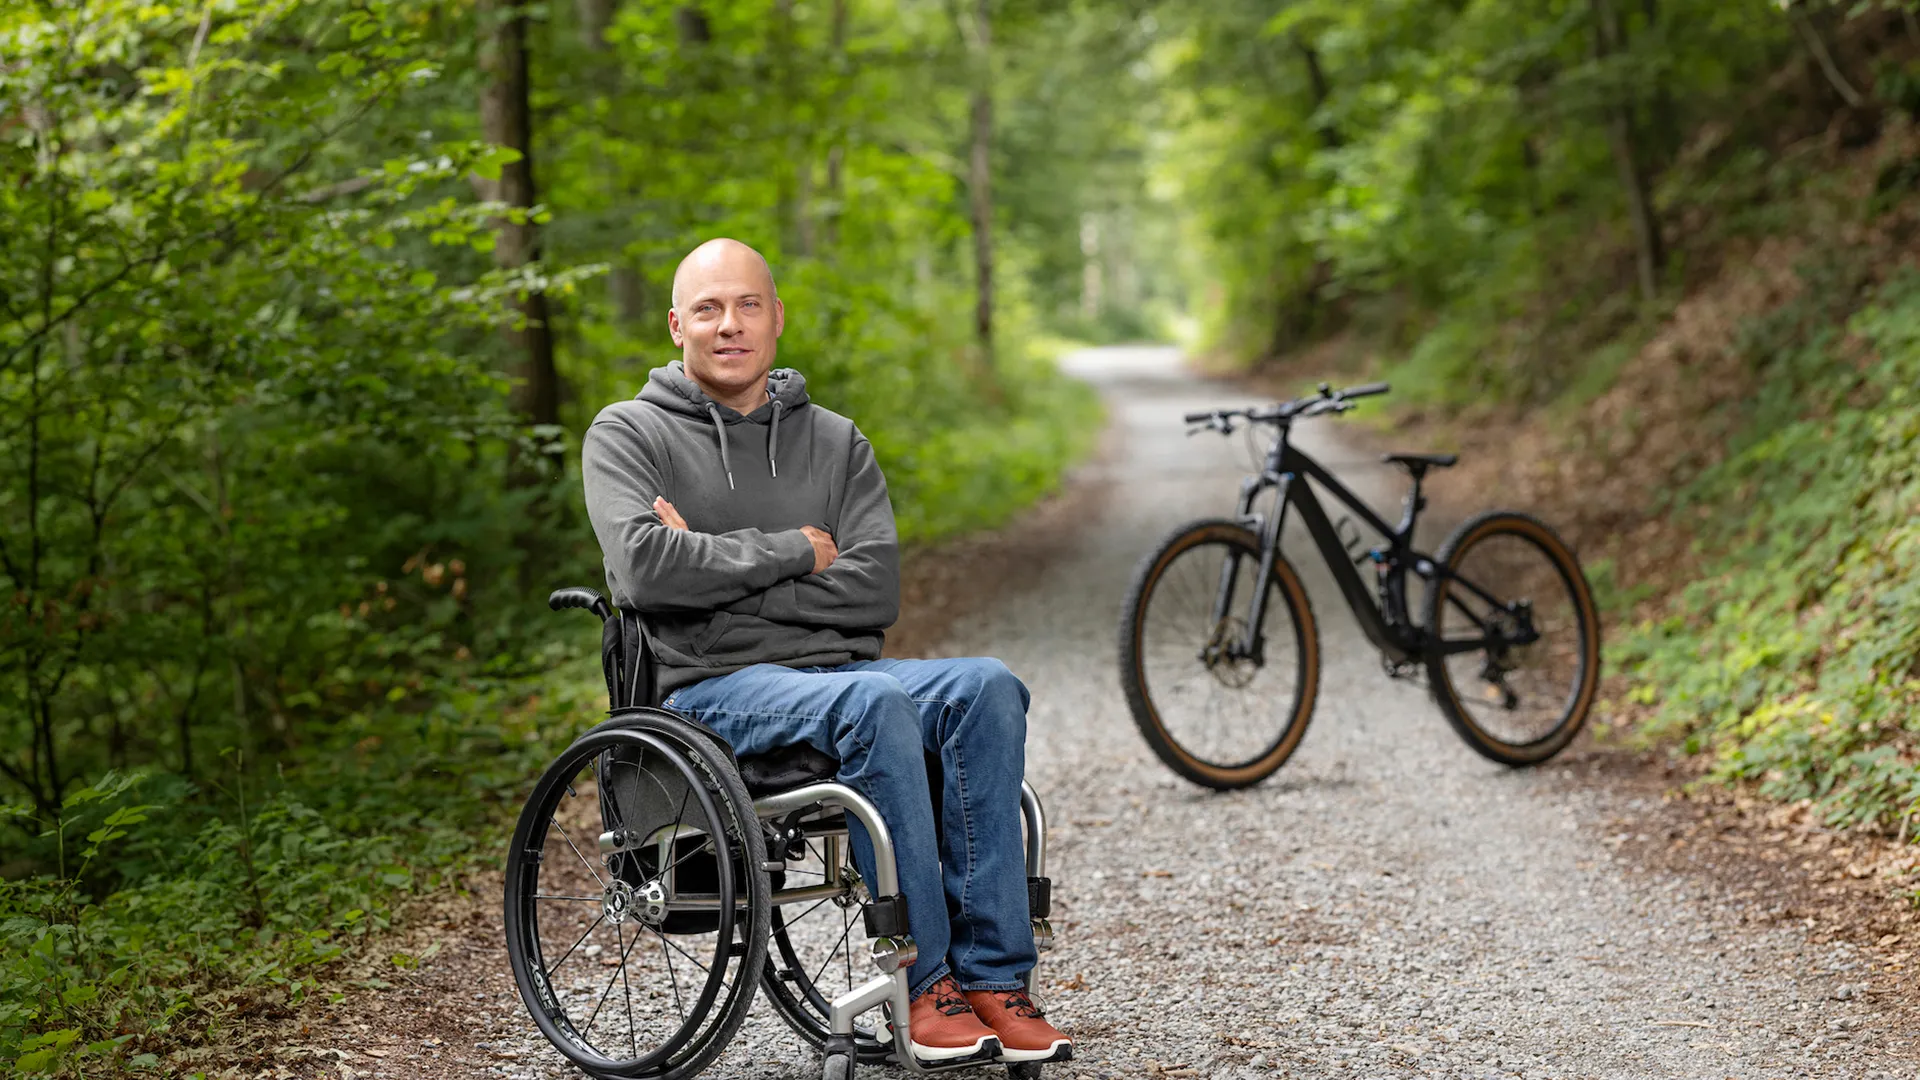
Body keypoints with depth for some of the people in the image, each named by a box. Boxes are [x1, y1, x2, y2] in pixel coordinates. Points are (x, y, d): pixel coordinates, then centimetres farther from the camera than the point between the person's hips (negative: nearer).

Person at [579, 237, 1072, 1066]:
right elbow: (645, 567, -13)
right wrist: (792, 552, -6)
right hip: (711, 685, -4)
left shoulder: (835, 441, 17)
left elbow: (875, 590, 1)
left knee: (987, 686, -26)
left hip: (839, 667, 5)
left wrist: (719, 568, -6)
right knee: (874, 702, -35)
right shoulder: (628, 434, 7)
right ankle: (924, 980, -28)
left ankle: (992, 976, -27)